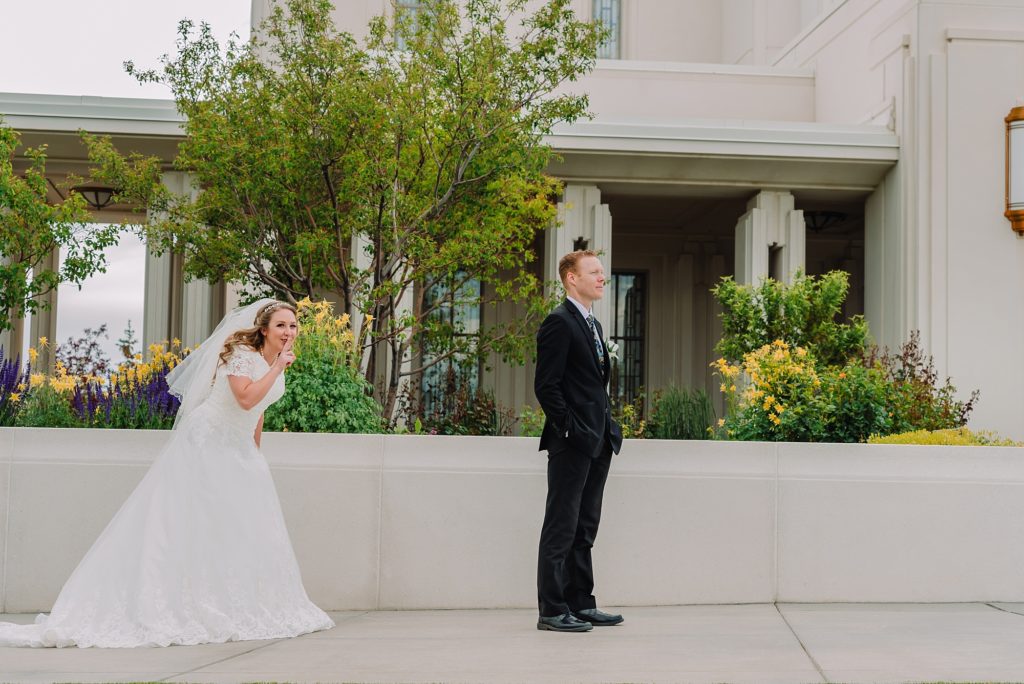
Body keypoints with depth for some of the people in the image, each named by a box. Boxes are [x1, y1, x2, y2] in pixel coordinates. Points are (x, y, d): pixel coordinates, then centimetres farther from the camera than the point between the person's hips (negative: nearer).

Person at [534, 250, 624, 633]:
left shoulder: (593, 325, 19)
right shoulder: (559, 323, -10)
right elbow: (546, 386, -15)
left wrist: (606, 428, 14)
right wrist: (570, 429, -17)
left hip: (597, 443, 9)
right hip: (572, 443, -9)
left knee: (584, 529, 13)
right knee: (561, 528, -4)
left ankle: (581, 604, 20)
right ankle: (552, 611, 1)